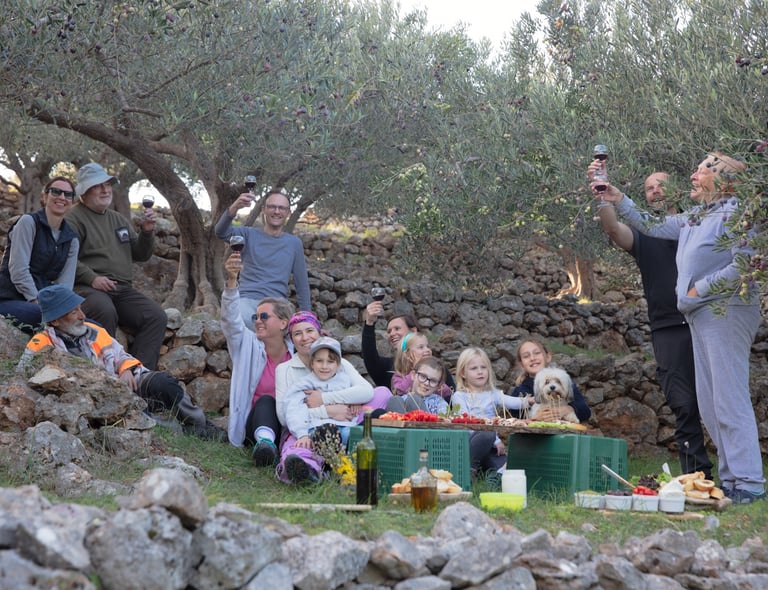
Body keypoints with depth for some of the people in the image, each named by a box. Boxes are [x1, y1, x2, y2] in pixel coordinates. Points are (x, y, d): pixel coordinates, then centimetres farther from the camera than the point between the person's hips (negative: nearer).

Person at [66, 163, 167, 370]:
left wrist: (147, 232, 5)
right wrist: (92, 278, -24)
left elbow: (140, 255, 23)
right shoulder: (74, 217, 2)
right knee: (105, 312, -38)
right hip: (88, 288, -7)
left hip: (123, 290, 7)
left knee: (156, 316, -17)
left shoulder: (118, 219, 25)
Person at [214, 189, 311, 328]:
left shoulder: (294, 243, 13)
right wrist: (234, 208, -32)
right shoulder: (249, 235, 7)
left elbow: (302, 284, 17)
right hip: (247, 300, -3)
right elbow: (221, 232, -13)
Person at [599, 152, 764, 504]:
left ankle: (749, 484, -12)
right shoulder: (693, 218, 19)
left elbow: (745, 265, -20)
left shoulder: (734, 214, -9)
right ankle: (730, 479, 13)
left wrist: (699, 288, -14)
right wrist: (619, 201, 22)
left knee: (730, 401, -13)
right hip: (701, 316, 10)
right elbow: (651, 228, 30)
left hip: (726, 312, -10)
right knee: (709, 406, 9)